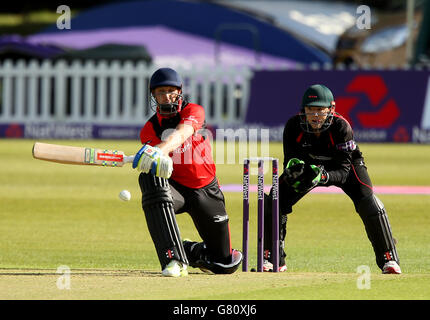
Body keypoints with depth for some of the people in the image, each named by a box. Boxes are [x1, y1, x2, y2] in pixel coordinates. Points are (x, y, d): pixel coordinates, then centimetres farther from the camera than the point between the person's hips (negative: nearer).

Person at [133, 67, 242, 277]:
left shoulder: (193, 111, -10)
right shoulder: (149, 130, -4)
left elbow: (180, 135, -32)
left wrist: (159, 150, -52)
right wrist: (161, 160, -46)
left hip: (206, 190, 0)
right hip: (175, 188, 0)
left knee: (225, 265, 2)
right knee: (149, 179, -39)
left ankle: (195, 252, 42)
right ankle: (175, 259, -41)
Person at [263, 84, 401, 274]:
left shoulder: (341, 127, -34)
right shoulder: (293, 126, -28)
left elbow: (343, 171, -33)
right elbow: (290, 160, -21)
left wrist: (323, 177, -54)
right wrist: (293, 170, -46)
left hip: (345, 165, -2)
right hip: (310, 164, 2)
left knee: (369, 206, -22)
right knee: (276, 200, -14)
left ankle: (388, 259, -7)